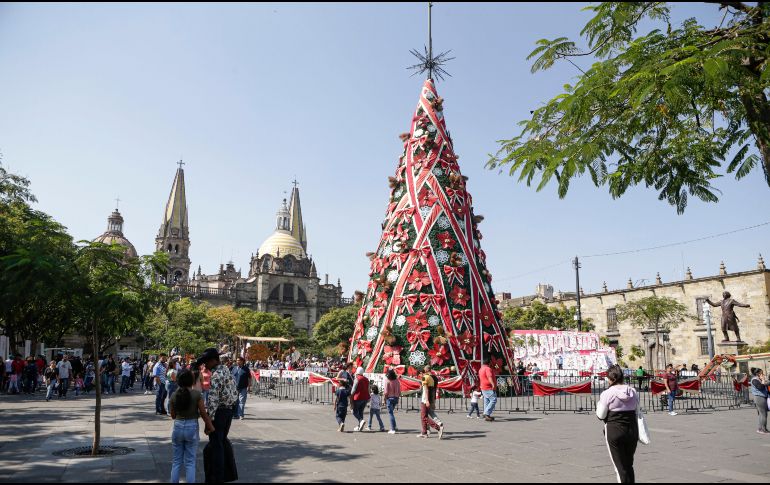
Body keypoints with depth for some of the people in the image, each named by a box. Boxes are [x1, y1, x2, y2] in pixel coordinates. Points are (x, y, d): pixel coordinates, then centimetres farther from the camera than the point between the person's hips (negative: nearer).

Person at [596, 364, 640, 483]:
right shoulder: (633, 391, -1)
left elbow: (601, 415, -9)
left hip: (614, 431, -5)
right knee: (629, 465, 20)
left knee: (620, 466, 6)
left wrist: (599, 404, 8)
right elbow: (637, 411, 8)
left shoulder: (607, 394, -14)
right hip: (632, 430, 5)